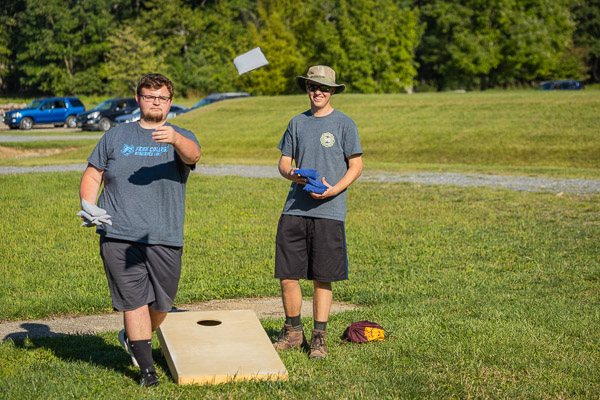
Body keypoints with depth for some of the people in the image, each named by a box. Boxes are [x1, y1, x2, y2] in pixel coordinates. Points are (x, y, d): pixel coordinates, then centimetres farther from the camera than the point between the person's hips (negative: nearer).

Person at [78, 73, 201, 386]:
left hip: (165, 238, 1)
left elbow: (193, 155, -16)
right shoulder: (116, 136, 13)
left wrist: (175, 139, -39)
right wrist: (88, 207, -2)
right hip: (118, 235, 0)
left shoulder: (181, 138, 8)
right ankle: (147, 369, 4)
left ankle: (132, 338, 37)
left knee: (161, 303, 8)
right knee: (134, 300, -5)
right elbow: (92, 175, 17)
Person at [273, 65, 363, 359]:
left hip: (328, 211, -3)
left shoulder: (344, 124, 3)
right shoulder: (297, 123, 14)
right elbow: (284, 162, 16)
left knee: (322, 279, 1)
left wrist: (335, 189, -14)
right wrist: (292, 175, -7)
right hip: (295, 209, 3)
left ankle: (319, 338, 13)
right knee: (287, 275, 1)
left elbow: (356, 165, 2)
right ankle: (293, 332, 18)